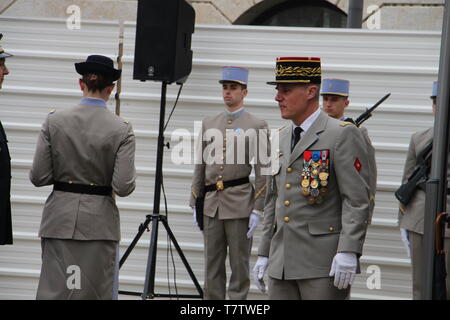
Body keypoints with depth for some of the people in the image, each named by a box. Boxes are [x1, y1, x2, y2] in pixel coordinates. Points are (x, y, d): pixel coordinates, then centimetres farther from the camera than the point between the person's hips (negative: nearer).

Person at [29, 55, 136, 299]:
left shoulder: (54, 121, -3)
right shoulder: (122, 129, -7)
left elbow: (38, 177, -4)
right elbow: (123, 187, -11)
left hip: (60, 219, 1)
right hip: (100, 222, -1)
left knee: (53, 290, 1)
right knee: (95, 293, 5)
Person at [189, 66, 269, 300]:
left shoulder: (257, 127, -1)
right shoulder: (209, 124, 13)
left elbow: (263, 173, -5)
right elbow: (200, 168, 15)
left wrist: (257, 210, -11)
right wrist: (195, 204, 11)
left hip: (239, 204, -5)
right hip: (211, 203, 5)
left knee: (239, 266, 1)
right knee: (212, 265, 8)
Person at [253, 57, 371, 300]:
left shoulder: (343, 135, -6)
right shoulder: (280, 138, 17)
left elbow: (357, 199, -12)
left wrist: (348, 252, -21)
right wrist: (264, 254, 18)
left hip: (324, 263, -7)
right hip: (281, 265, 7)